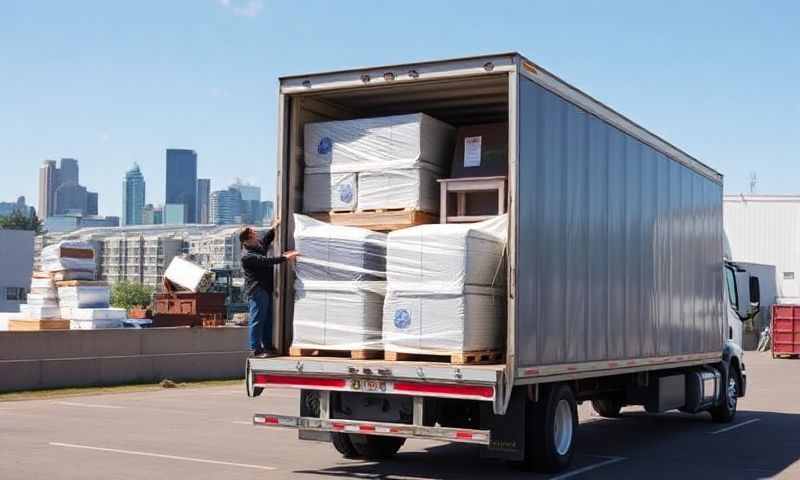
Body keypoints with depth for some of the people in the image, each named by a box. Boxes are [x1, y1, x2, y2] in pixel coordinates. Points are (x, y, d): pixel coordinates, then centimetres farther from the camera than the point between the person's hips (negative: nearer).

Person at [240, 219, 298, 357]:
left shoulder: (259, 244, 8)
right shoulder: (247, 256, -21)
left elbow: (266, 239, 31)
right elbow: (267, 261, -28)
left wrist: (274, 227, 17)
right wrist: (285, 257, -27)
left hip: (266, 289, 10)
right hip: (256, 290, -10)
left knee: (268, 319, 14)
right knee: (257, 320, -6)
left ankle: (268, 346, 23)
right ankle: (255, 349, -1)